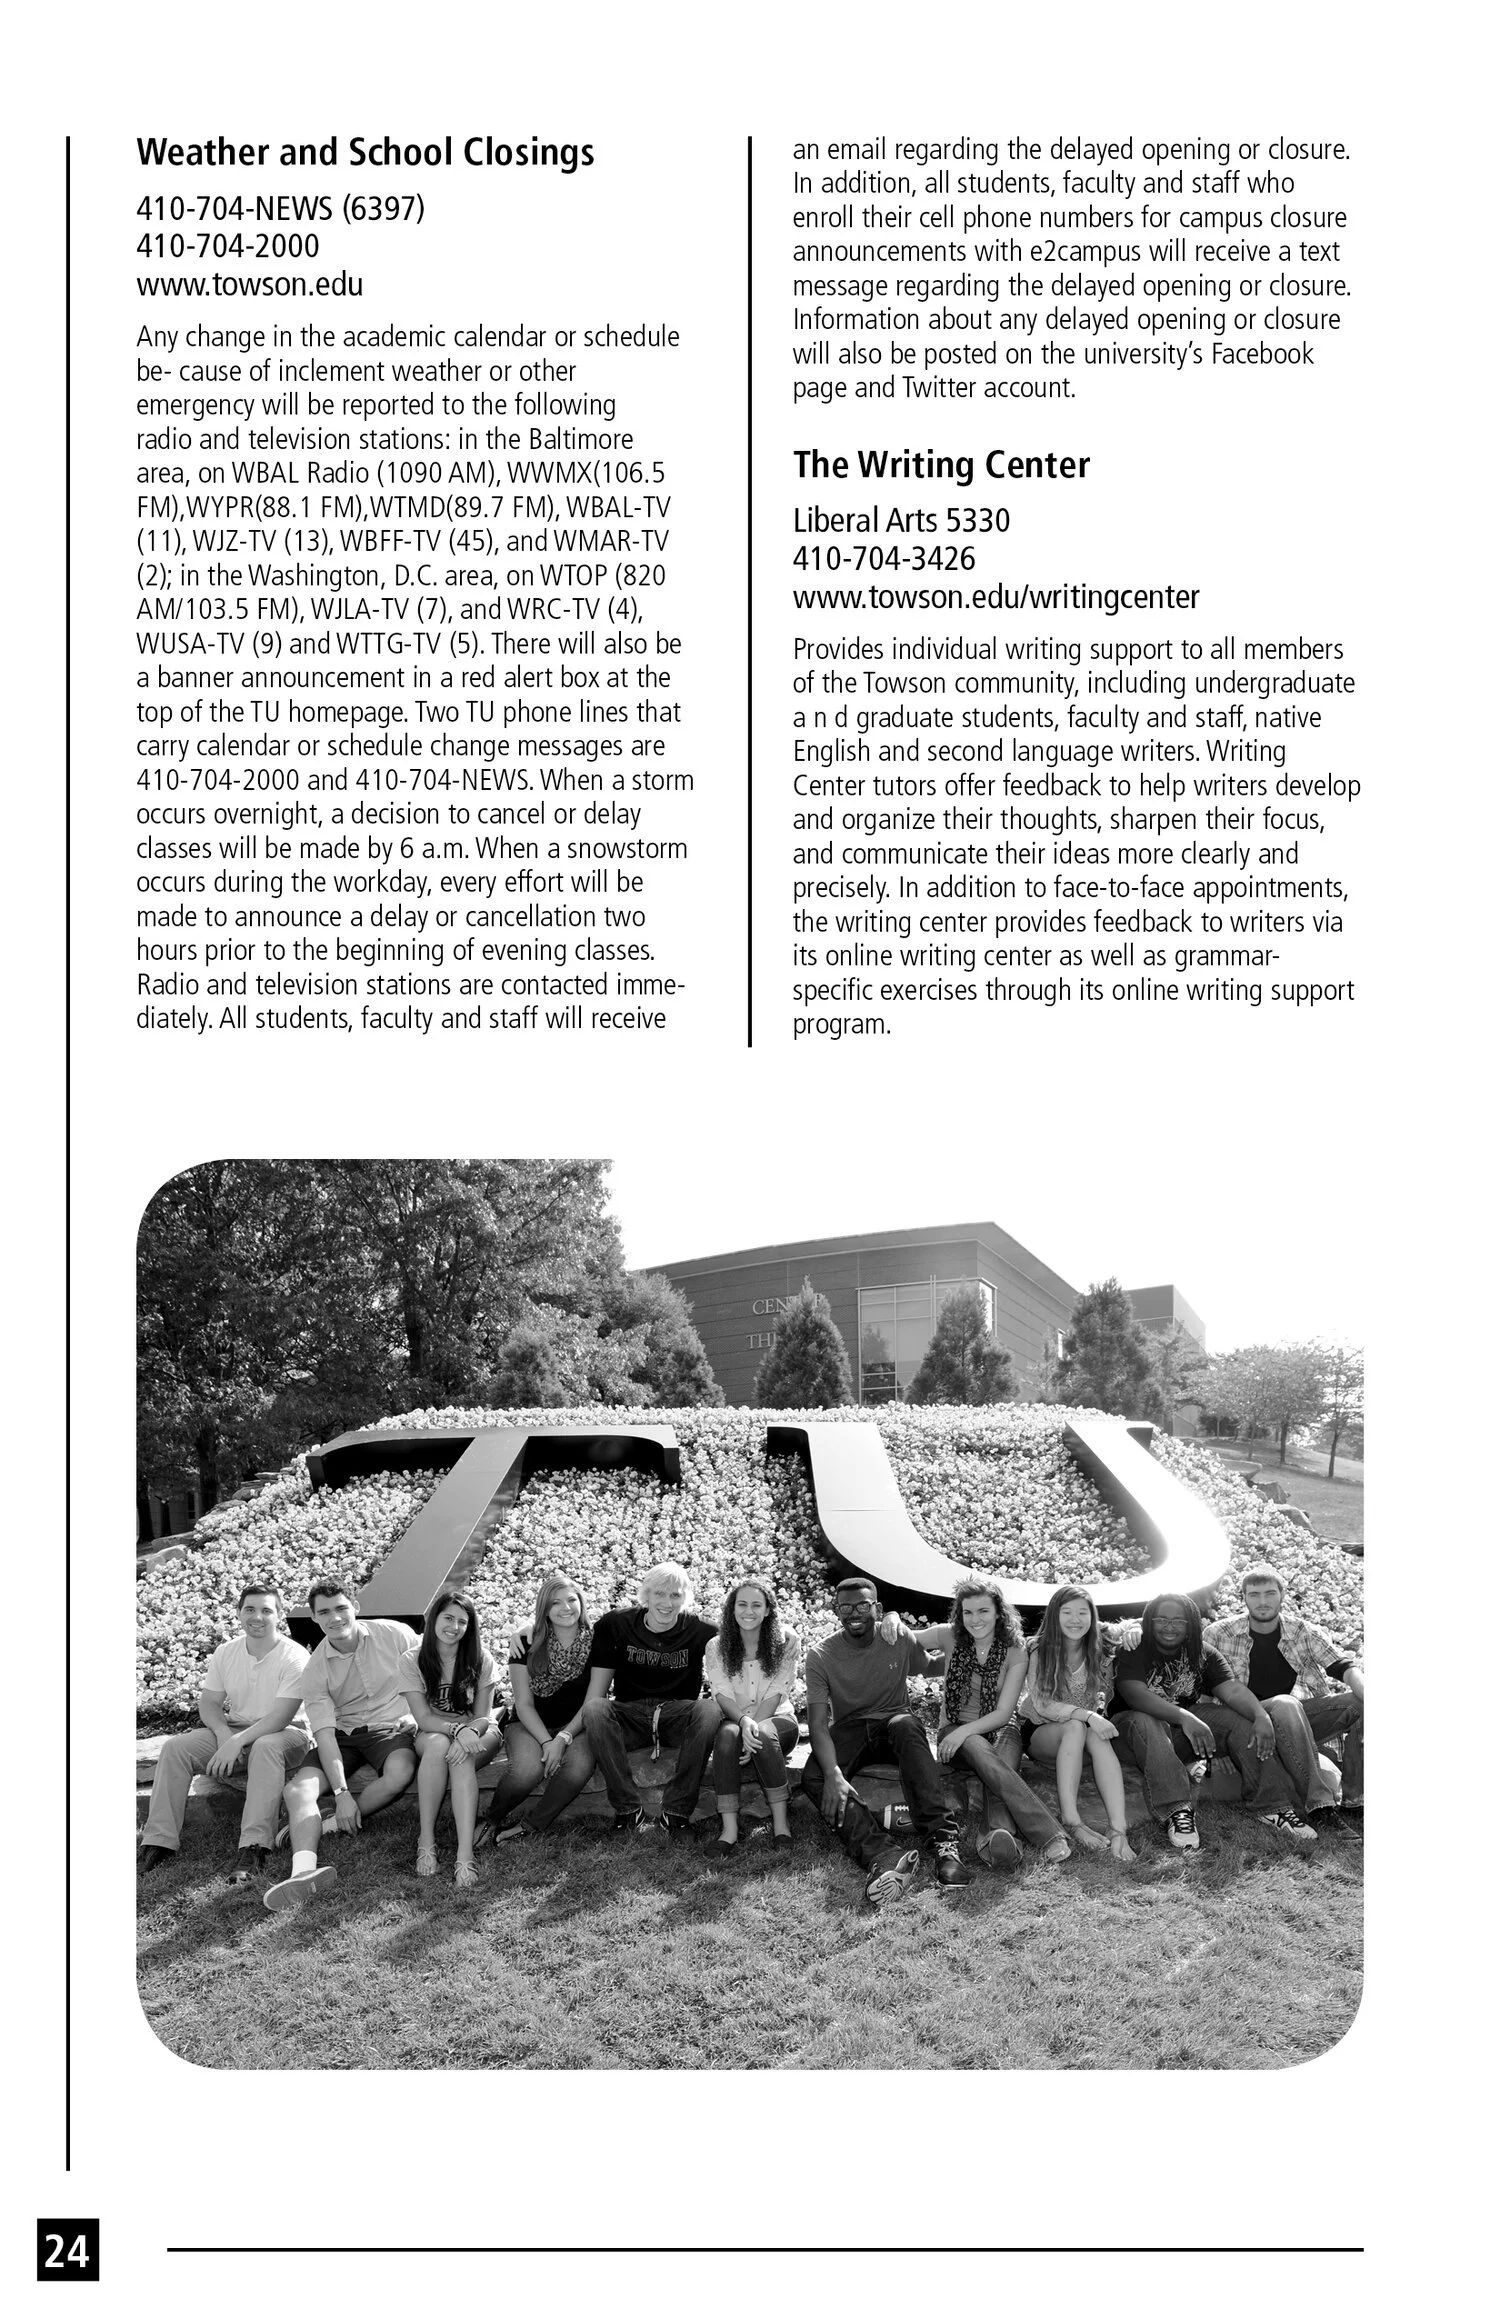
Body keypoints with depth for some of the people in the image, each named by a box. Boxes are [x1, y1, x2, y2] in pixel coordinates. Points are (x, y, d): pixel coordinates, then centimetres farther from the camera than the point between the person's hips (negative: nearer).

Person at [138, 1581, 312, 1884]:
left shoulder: (294, 1657, -15)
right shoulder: (226, 1653, 3)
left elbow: (281, 1717, -22)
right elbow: (208, 1703, 4)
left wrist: (237, 1742, -31)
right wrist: (223, 1733, -17)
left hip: (285, 1734, -5)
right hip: (234, 1731, 6)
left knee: (266, 1747, -41)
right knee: (175, 1746, -16)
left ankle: (253, 1850, -46)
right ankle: (158, 1842, -17)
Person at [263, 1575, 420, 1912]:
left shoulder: (395, 1635, -7)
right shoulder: (314, 1672, -5)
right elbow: (325, 1734, -13)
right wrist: (342, 1794, -23)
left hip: (393, 1727, -2)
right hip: (343, 1734, 2)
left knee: (399, 1774, -36)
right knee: (297, 1788, -23)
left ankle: (323, 1827, -18)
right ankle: (303, 1871, -44)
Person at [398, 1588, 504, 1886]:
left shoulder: (480, 1660, -5)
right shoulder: (412, 1661, -6)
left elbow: (483, 1716, -8)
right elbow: (423, 1718, -14)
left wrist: (470, 1733, -32)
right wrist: (458, 1730, -33)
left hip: (478, 1734, 0)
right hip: (431, 1735, 0)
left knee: (461, 1755, -36)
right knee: (439, 1744, -37)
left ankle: (466, 1856, -48)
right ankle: (426, 1839, -33)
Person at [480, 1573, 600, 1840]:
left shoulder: (596, 1639, -4)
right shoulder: (527, 1642, -5)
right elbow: (524, 1704, -5)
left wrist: (564, 1738, -18)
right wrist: (547, 1741, -19)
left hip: (575, 1724, 1)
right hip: (530, 1723, -1)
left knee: (580, 1766, -34)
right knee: (527, 1769, -34)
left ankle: (531, 1825, -13)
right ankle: (493, 1819, -4)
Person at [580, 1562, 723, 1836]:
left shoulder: (699, 1631, 0)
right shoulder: (616, 1624, 1)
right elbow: (596, 1693, 0)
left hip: (679, 1714, 0)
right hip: (629, 1714, 1)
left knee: (710, 1711, -33)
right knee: (594, 1710, -31)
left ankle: (677, 1810, -25)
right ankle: (628, 1810, -25)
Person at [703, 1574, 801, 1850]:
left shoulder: (785, 1644, 1)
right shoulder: (716, 1647, 4)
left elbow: (775, 1695, -7)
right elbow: (722, 1695, -7)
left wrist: (755, 1728, -24)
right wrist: (744, 1721, -28)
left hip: (776, 1720, -1)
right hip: (733, 1720, 1)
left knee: (762, 1734, -36)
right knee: (727, 1733, -35)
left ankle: (780, 1821, -31)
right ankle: (729, 1825, -38)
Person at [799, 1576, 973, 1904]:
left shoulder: (900, 1639, -2)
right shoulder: (821, 1655, -8)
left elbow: (930, 1666, 19)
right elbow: (818, 1724, -17)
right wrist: (834, 1774, -33)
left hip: (893, 1722, 0)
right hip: (848, 1730, 0)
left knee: (905, 1725, -38)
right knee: (813, 1778, -32)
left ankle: (942, 1841, -47)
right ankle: (884, 1856, -53)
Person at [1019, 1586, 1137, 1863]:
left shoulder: (1098, 1651, 1)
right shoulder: (1040, 1653, -10)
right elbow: (1042, 1705, -21)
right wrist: (1087, 1716, -33)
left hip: (1088, 1730, 2)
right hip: (1040, 1732, -2)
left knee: (1097, 1737, -34)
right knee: (1075, 1728, -35)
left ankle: (1119, 1830, -49)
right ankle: (1071, 1822, -45)